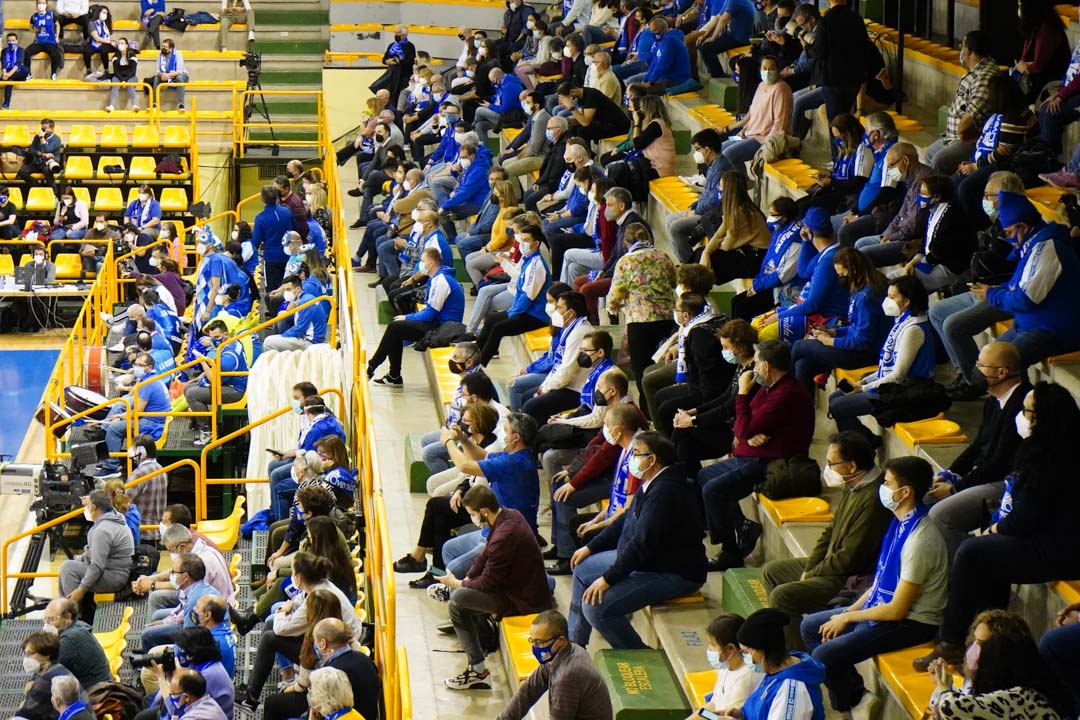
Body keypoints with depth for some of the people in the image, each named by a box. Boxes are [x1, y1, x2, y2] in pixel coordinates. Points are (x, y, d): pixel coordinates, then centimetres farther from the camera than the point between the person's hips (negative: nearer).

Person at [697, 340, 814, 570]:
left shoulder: (787, 395, -22)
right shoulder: (769, 387, 11)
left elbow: (745, 429, -22)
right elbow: (741, 428, 13)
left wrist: (743, 393, -11)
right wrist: (750, 436, -11)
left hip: (769, 464, -11)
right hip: (747, 457, 11)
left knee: (712, 490, -22)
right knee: (703, 476, 18)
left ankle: (731, 554, -11)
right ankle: (742, 525, 11)